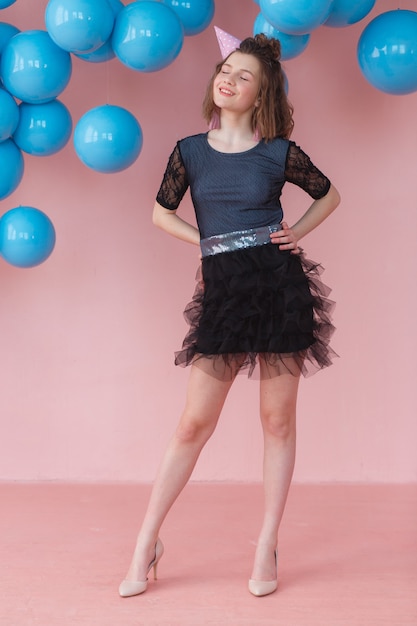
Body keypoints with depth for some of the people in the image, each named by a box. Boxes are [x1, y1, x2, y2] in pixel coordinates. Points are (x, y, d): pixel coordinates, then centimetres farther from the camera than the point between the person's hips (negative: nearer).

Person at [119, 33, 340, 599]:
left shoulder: (280, 152, 2)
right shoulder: (190, 151, 5)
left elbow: (328, 194, 17)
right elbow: (161, 212, 17)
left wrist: (297, 232, 3)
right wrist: (208, 241, 4)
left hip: (281, 284, 0)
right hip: (224, 290, 1)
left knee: (278, 419, 5)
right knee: (194, 424, 1)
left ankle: (267, 550, 17)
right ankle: (146, 545, 13)